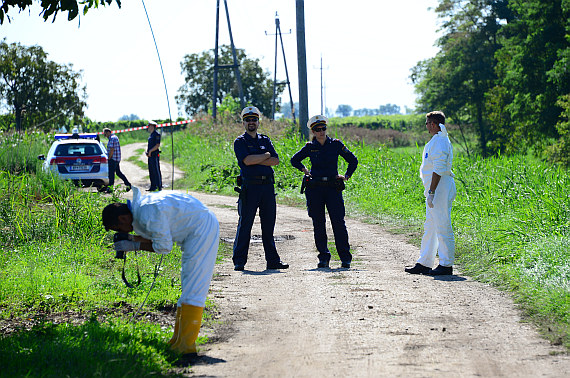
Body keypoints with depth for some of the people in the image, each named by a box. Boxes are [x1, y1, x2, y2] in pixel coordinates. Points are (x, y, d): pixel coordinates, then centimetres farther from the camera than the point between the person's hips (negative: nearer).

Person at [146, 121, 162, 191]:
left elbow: (157, 145, -17)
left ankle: (159, 186, -7)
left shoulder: (156, 134, -10)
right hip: (150, 156, 10)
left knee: (156, 171, -8)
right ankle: (153, 187, 13)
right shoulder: (151, 135, 19)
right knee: (151, 172, 10)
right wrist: (147, 152, 8)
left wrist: (150, 151, -17)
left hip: (155, 155, -10)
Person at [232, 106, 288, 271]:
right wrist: (266, 155, -4)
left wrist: (256, 161, -7)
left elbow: (275, 160, 3)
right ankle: (239, 261, 1)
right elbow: (246, 160, -14)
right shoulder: (240, 142, 3)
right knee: (245, 224, -4)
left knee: (269, 225, 7)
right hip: (250, 187, -4)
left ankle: (272, 260, 12)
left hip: (267, 186, 4)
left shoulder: (265, 140, 17)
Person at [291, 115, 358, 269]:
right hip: (314, 189, 1)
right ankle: (323, 257, 10)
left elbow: (353, 161, 12)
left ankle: (345, 258, -3)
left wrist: (346, 176, 5)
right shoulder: (310, 147, 6)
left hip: (333, 187, -1)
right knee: (318, 224, 2)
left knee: (338, 222, -8)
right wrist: (305, 171, 9)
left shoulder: (336, 144, 3)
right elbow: (294, 160, 20)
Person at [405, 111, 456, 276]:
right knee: (430, 228, 13)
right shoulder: (435, 141, 19)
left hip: (441, 188, -11)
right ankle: (424, 264, 17)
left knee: (442, 228, -8)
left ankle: (446, 265, -5)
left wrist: (431, 192, -23)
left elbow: (438, 170, -21)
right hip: (435, 190, 11)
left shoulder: (440, 142, -14)